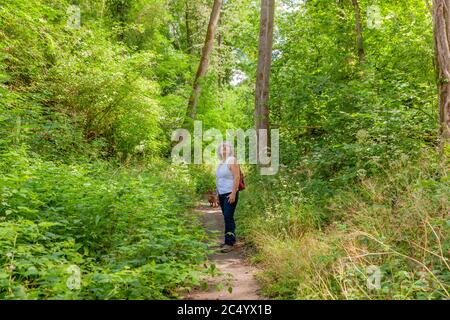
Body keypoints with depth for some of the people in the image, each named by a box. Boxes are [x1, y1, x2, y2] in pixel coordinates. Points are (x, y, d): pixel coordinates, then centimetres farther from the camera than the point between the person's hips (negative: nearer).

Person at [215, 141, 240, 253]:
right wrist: (217, 194, 16)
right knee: (227, 218, 11)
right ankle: (231, 239, 20)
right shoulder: (221, 162, 14)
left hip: (230, 194, -8)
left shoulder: (232, 161, -9)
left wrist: (233, 193, -21)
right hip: (222, 194, 8)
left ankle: (229, 243, -6)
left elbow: (237, 177, -16)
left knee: (228, 217, -10)